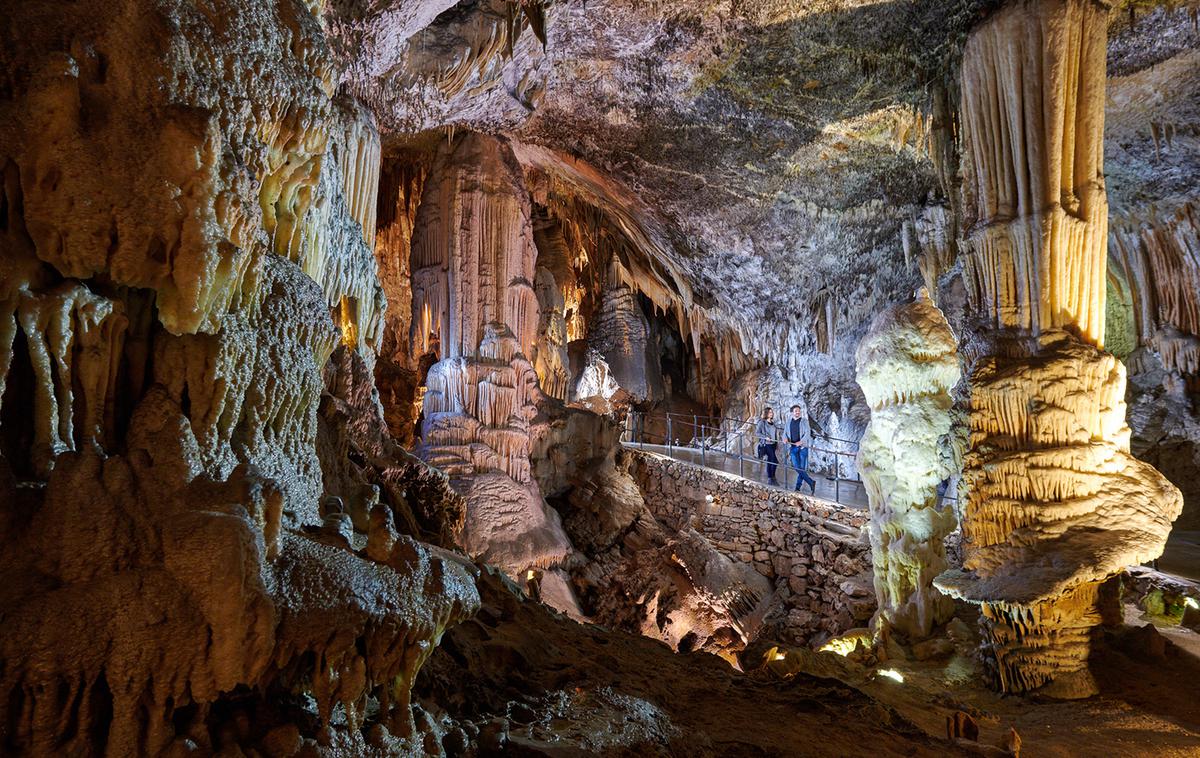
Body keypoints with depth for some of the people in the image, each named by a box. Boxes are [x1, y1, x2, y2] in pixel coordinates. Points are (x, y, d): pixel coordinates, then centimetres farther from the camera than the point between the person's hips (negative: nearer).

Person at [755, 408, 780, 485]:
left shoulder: (772, 423, 11)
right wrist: (765, 437, -20)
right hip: (766, 444, -6)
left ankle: (769, 479, 17)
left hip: (772, 444, 6)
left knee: (770, 462, 11)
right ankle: (772, 478, 0)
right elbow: (757, 432, -12)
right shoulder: (762, 422, -8)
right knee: (775, 461, -12)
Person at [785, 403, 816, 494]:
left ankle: (798, 487, 5)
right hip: (793, 447, 3)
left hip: (803, 447, -3)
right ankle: (811, 482, 4)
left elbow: (807, 433, -9)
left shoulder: (804, 421, 1)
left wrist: (801, 441, -25)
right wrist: (785, 438, -8)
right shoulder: (789, 422, 13)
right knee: (797, 467, -6)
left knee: (802, 468, -3)